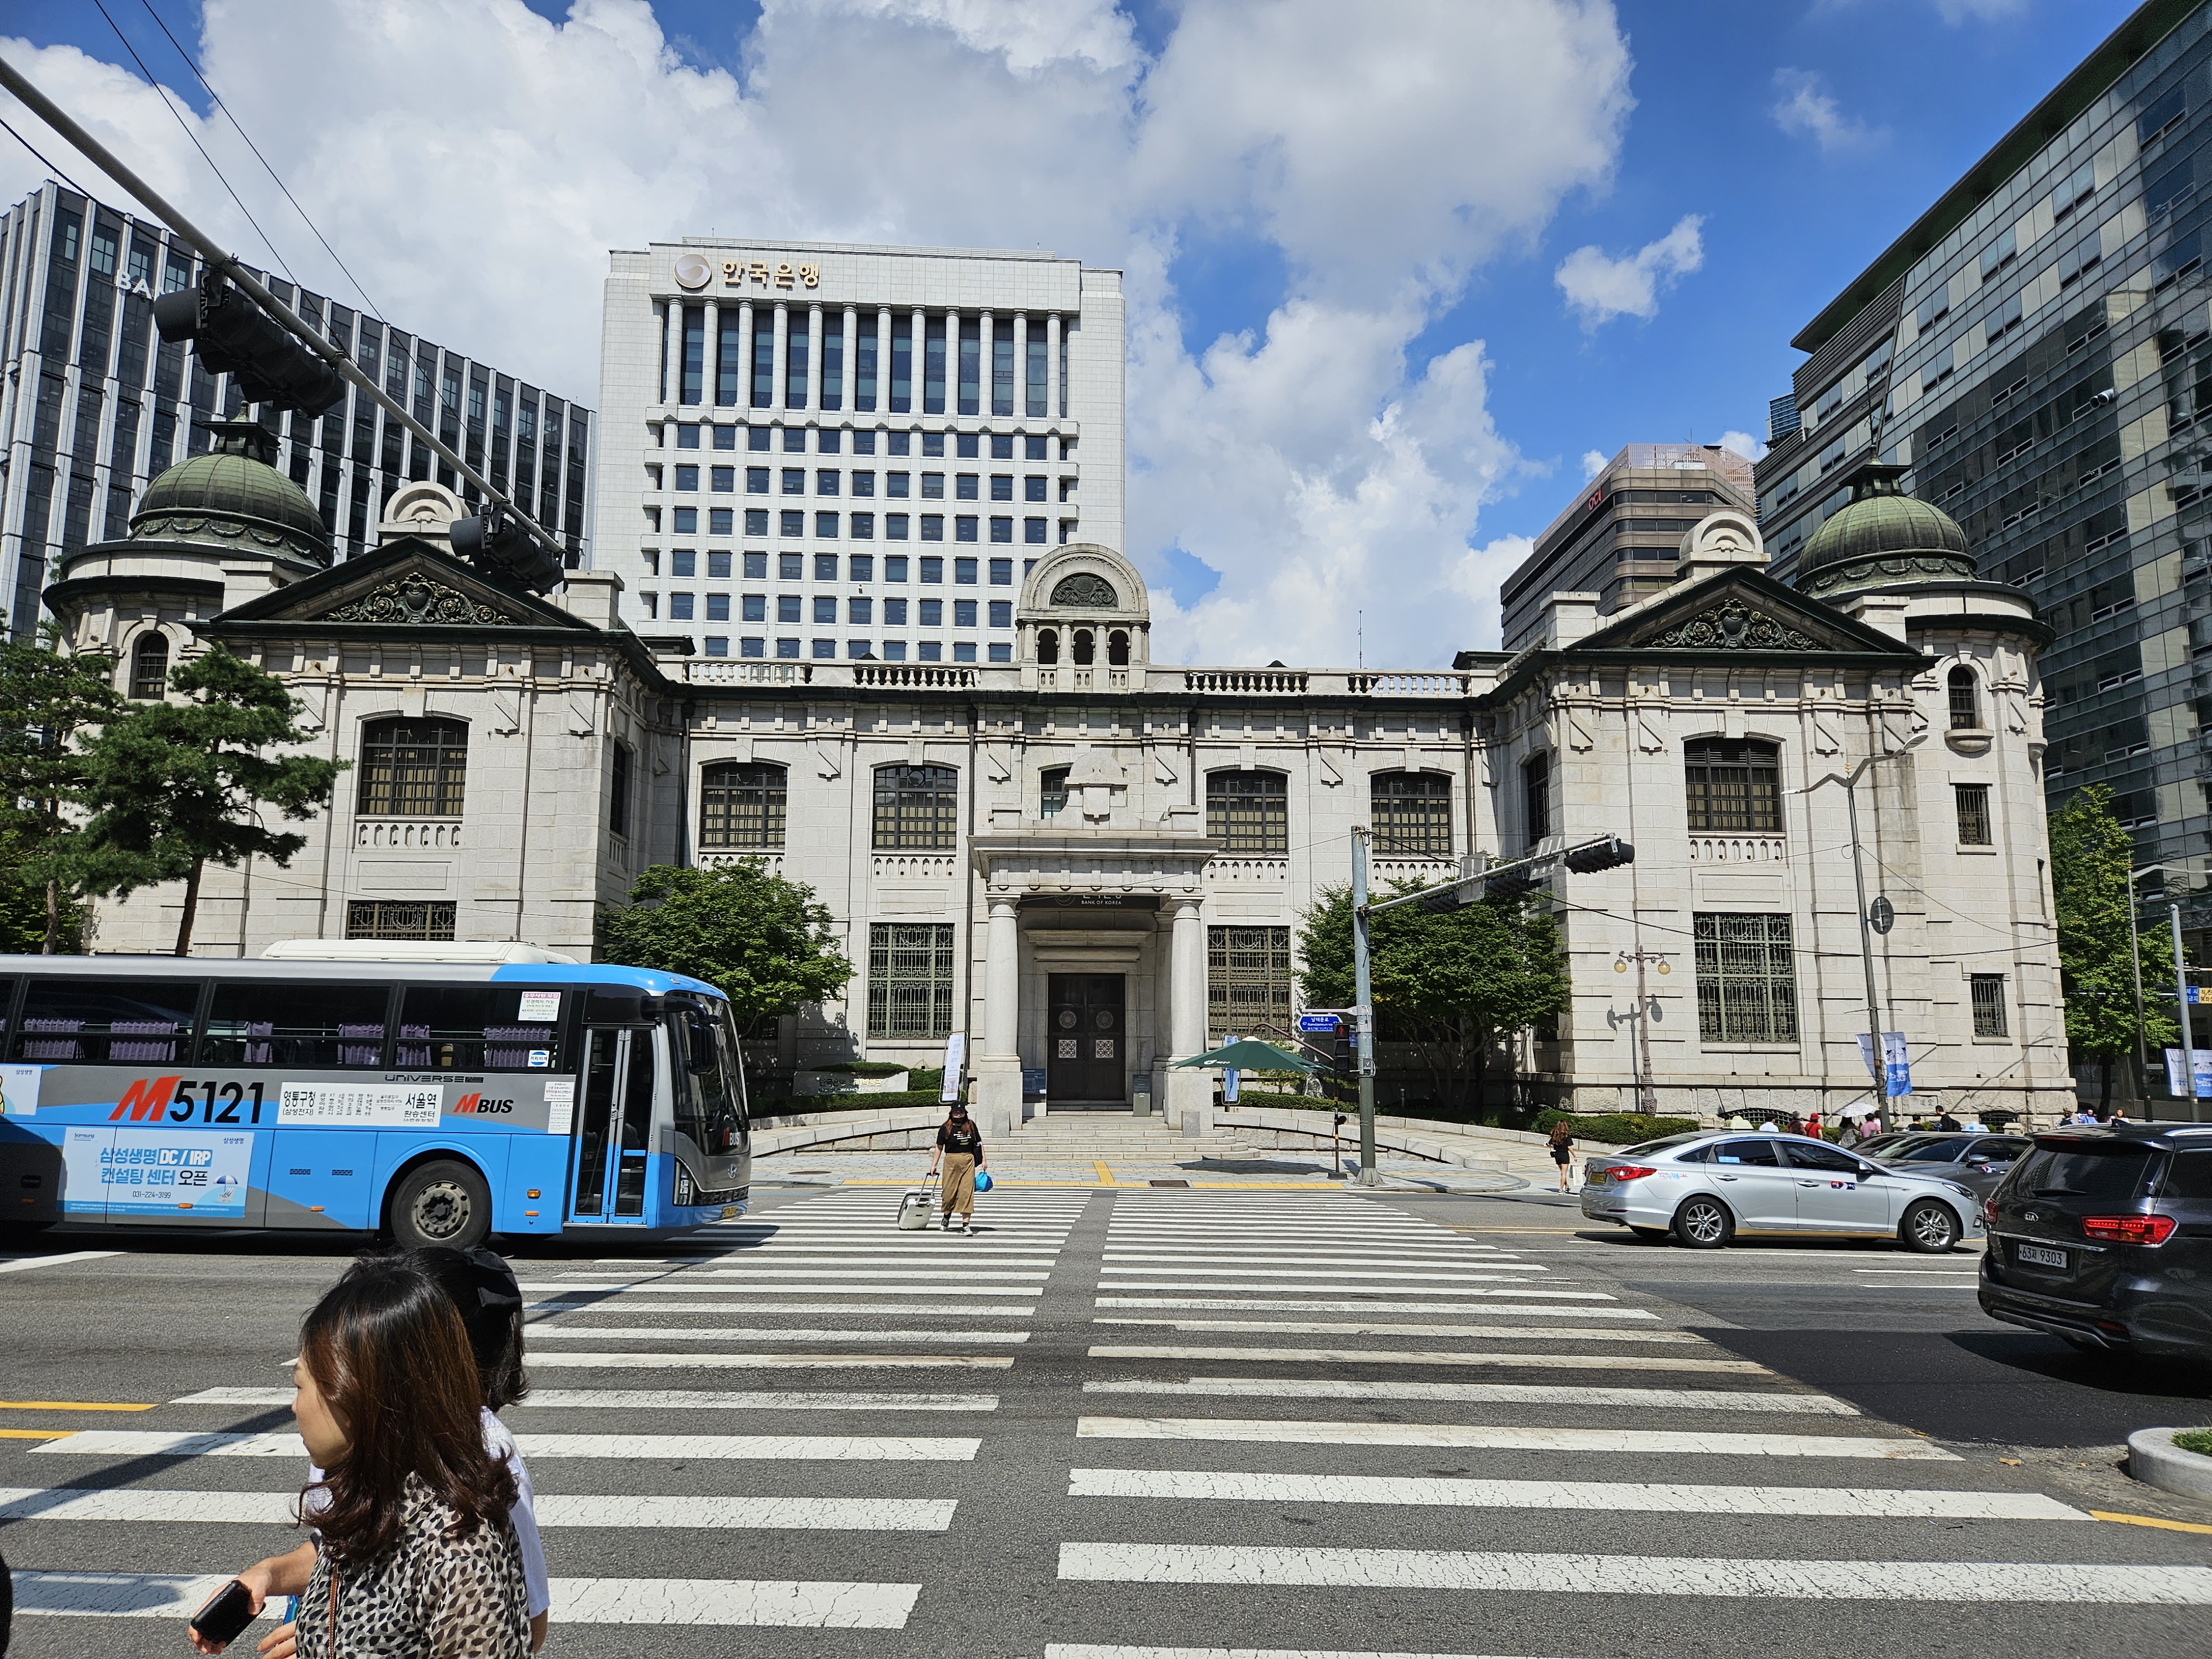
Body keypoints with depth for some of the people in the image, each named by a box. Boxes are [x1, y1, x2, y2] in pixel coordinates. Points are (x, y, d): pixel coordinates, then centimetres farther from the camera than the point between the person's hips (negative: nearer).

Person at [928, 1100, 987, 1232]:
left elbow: (979, 1143, 14)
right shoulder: (945, 1128, 0)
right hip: (951, 1161, -1)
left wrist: (983, 1159, 7)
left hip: (968, 1162, 1)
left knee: (967, 1192, -5)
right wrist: (934, 1165, 2)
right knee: (949, 1191, 2)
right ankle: (946, 1217, 29)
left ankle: (966, 1224, -3)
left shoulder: (971, 1126, 8)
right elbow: (939, 1148, 4)